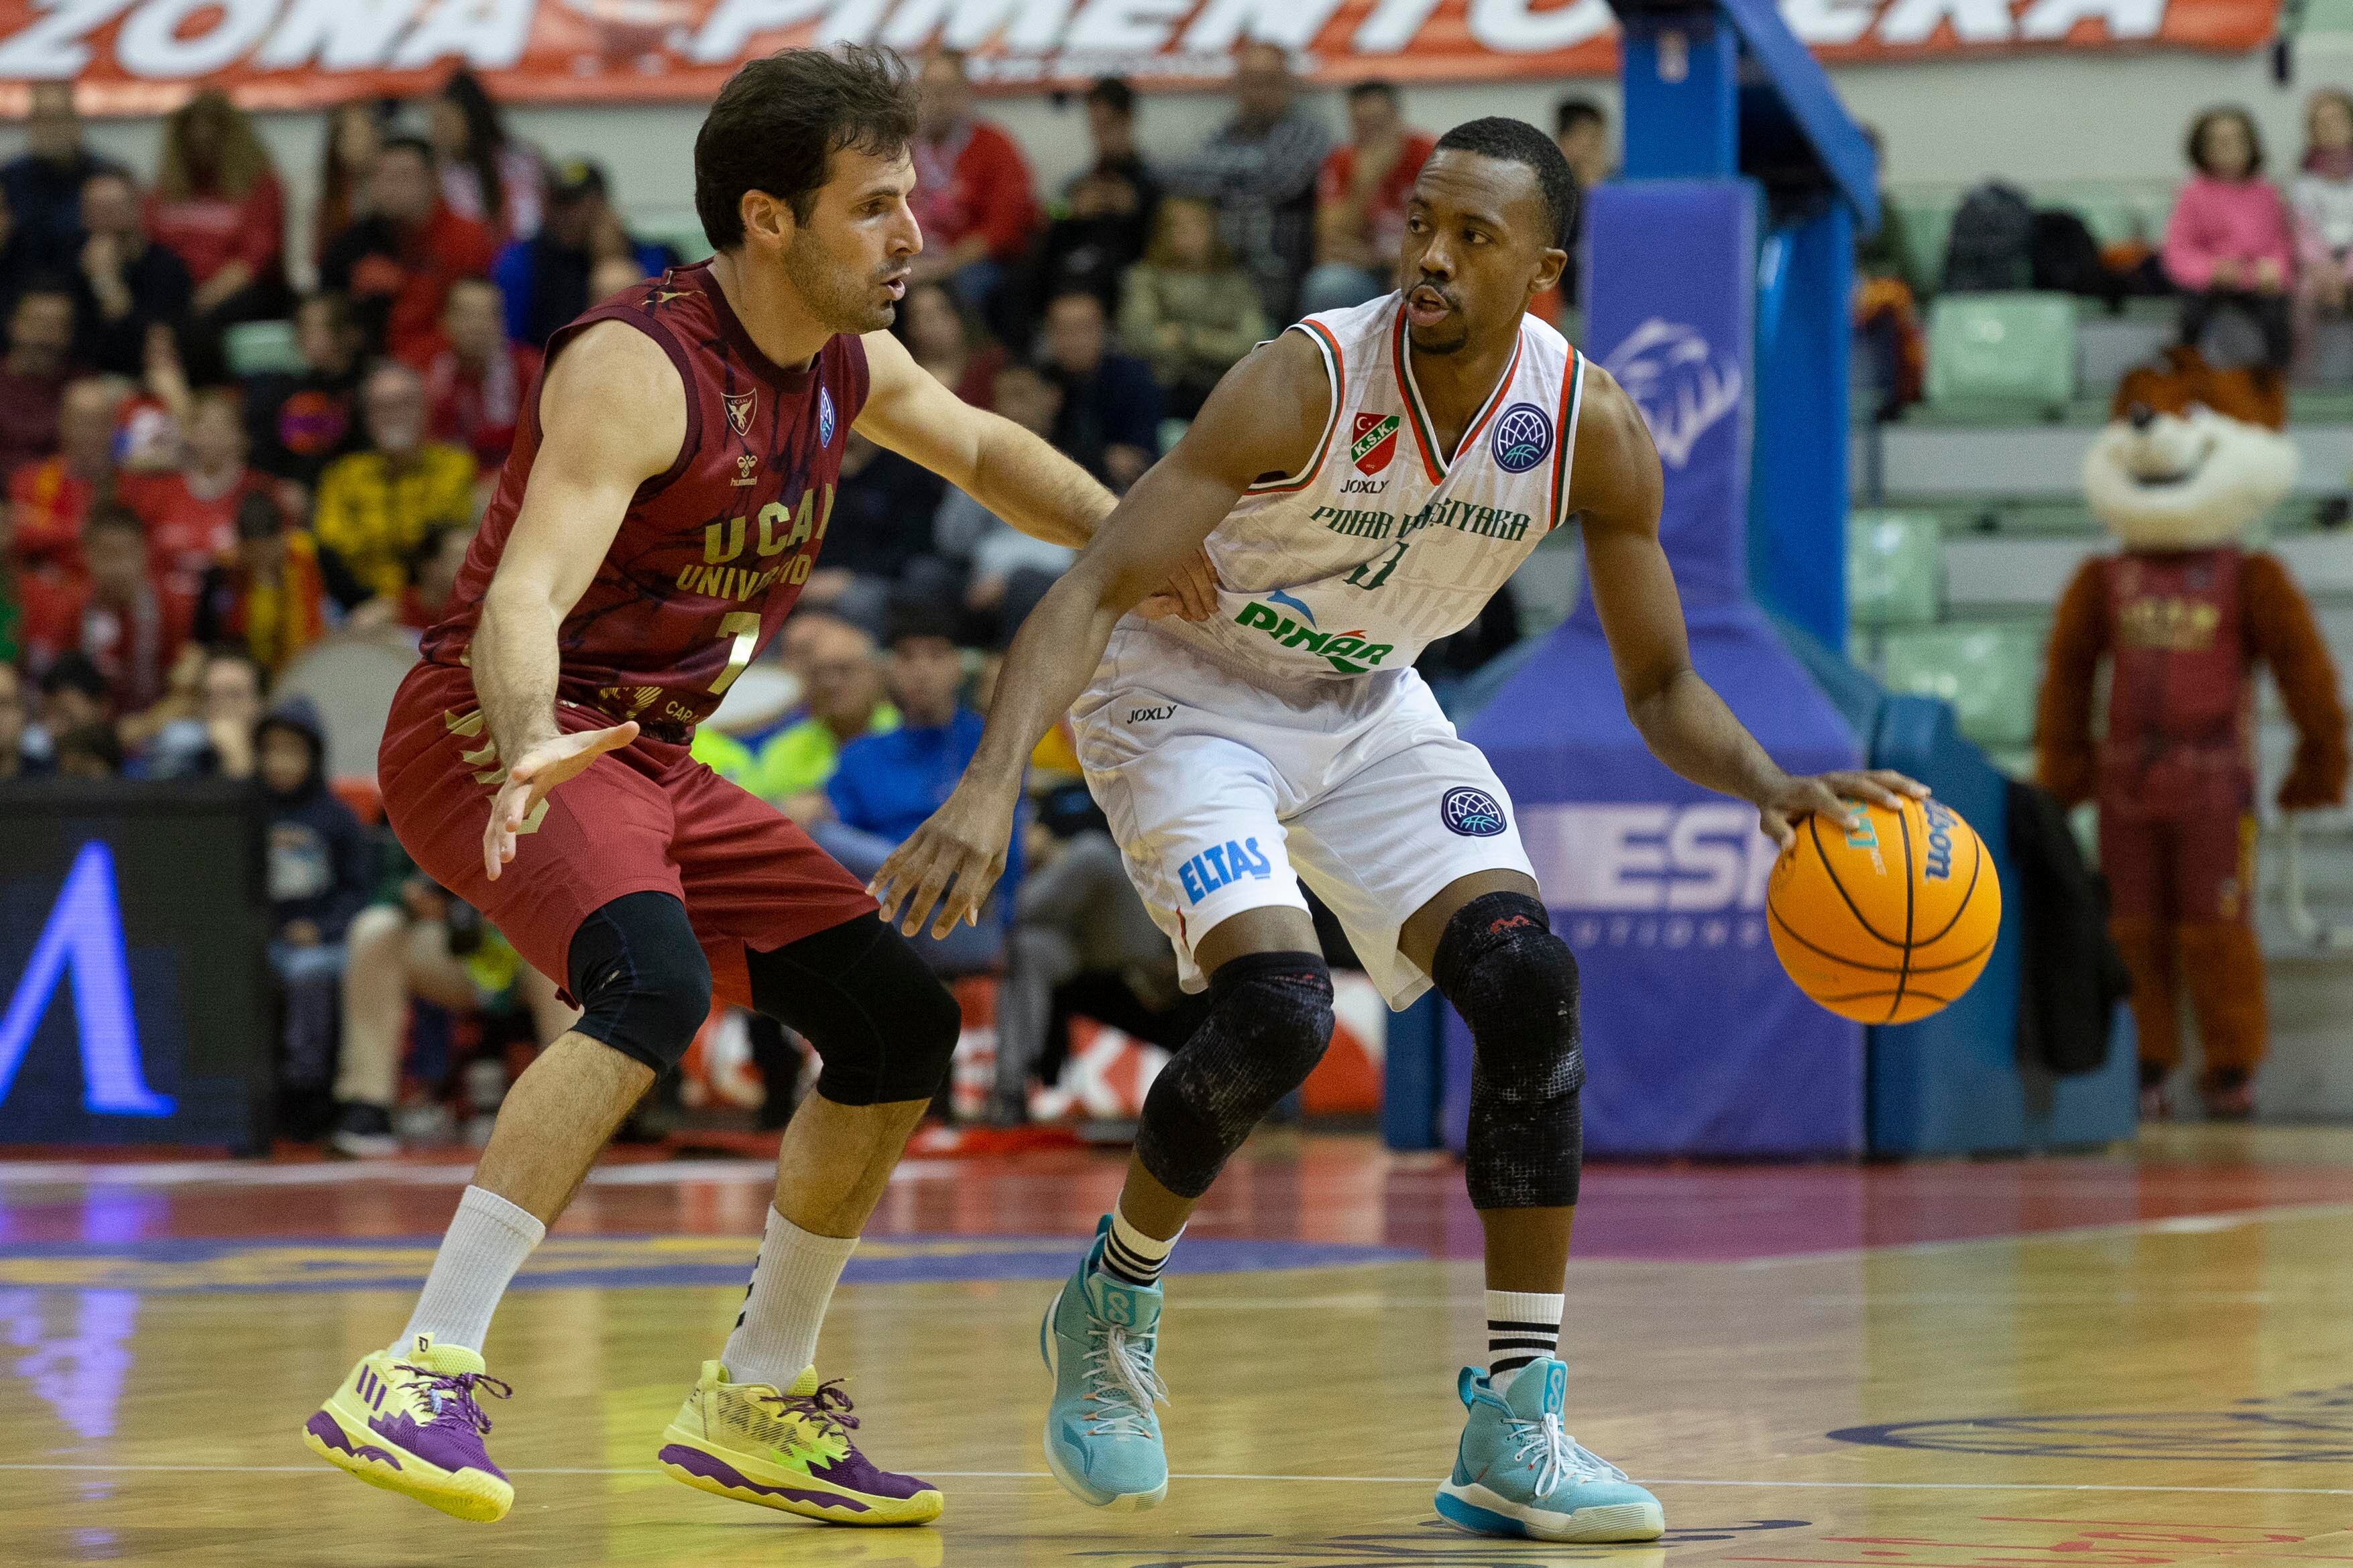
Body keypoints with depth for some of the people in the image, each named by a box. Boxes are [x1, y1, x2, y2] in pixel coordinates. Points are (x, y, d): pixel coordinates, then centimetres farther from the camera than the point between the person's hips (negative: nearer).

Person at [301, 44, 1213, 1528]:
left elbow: (981, 448, 27)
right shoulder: (638, 368, -22)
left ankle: (756, 1405, 21)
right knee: (655, 984, -36)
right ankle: (416, 1382, -38)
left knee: (903, 1022, 7)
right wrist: (531, 748, -54)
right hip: (496, 742, -9)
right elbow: (525, 592, -35)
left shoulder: (847, 366, 5)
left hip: (649, 762, 9)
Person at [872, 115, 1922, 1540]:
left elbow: (1661, 687, -4)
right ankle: (1114, 1303, 5)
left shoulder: (1594, 430, -16)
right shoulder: (1310, 381, -29)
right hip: (1188, 699, -5)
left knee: (1531, 982, -16)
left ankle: (1517, 1427, -10)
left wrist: (1774, 788, -26)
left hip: (1369, 711, 5)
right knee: (1276, 1008, -25)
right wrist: (992, 787, -47)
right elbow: (1096, 589, -33)